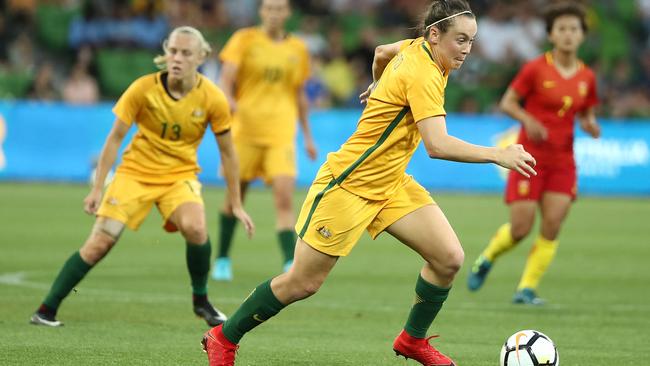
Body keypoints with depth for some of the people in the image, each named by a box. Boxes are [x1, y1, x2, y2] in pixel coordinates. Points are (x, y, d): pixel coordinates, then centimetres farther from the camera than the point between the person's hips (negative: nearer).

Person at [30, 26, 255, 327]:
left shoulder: (212, 99, -13)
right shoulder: (143, 88, -15)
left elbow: (227, 153, -1)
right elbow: (115, 138, -5)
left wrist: (236, 204, 2)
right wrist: (97, 188, -7)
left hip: (180, 175, 0)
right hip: (136, 172, 0)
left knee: (195, 227, -29)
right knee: (99, 243, -10)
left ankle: (201, 300, -5)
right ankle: (47, 310, 0)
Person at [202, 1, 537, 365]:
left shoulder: (416, 48, 0)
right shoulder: (422, 76, -26)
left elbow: (382, 52, 23)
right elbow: (438, 146, -37)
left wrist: (381, 88, 41)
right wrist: (498, 155, -37)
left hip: (391, 184, 9)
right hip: (348, 185, -9)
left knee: (449, 258, -6)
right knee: (302, 284, 0)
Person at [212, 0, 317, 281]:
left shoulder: (297, 49, 11)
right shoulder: (244, 40, 2)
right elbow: (226, 80, -7)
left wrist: (307, 136, 19)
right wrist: (230, 102, -28)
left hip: (281, 134, 1)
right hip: (245, 129, -1)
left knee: (285, 197, -15)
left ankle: (291, 266, -20)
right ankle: (222, 260, 23)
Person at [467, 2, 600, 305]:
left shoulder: (586, 77, 5)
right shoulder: (536, 69, -7)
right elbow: (506, 103, -3)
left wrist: (590, 125, -7)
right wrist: (527, 120, -22)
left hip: (562, 161, 4)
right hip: (530, 156, -4)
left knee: (552, 229, -8)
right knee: (520, 229, -6)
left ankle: (527, 288, 2)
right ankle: (486, 260, 25)